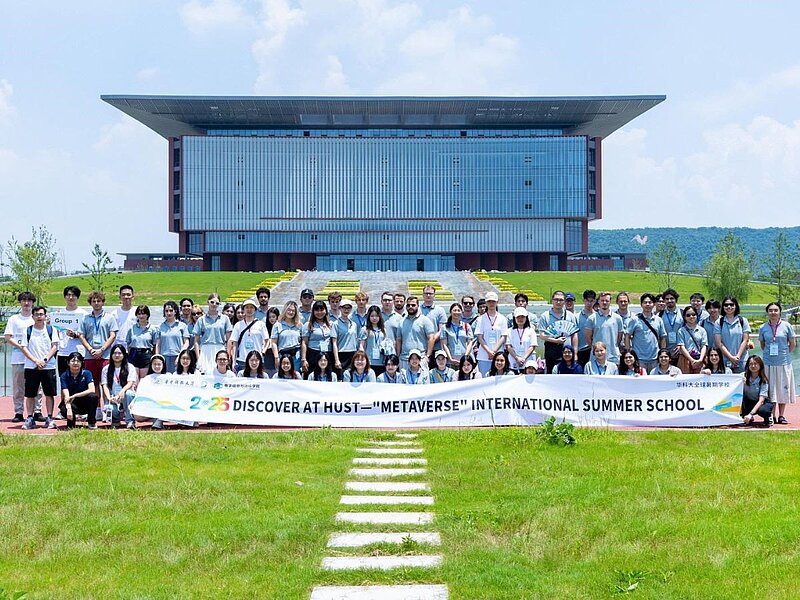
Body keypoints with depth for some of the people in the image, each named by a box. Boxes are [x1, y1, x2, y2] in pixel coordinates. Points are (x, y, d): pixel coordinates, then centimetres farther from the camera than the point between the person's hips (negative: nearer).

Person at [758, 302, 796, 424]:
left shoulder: (786, 326, -2)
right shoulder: (763, 328, 2)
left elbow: (792, 345, 5)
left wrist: (784, 354, 4)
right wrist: (770, 353, 5)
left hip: (784, 363, -1)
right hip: (769, 363, 1)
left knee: (783, 389, 5)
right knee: (770, 390, 3)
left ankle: (781, 416, 13)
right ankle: (772, 416, 10)